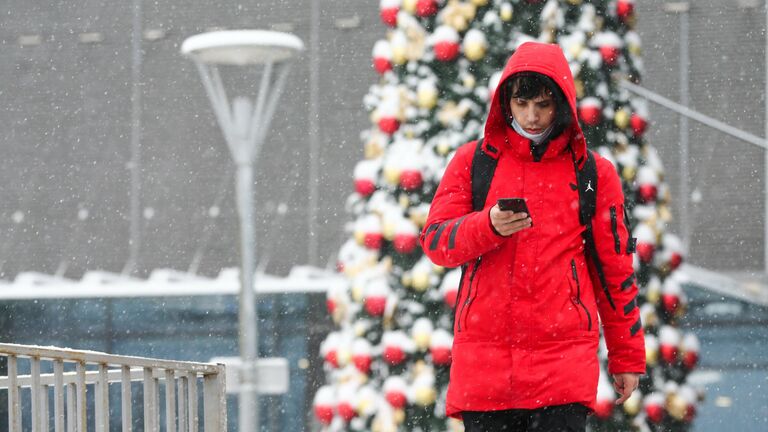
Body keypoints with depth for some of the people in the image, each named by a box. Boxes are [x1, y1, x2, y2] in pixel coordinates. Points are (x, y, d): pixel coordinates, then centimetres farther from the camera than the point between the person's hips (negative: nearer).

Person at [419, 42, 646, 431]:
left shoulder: (594, 174, 9)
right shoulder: (473, 162, 10)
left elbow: (615, 269, 12)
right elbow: (435, 241, 3)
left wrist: (627, 356, 13)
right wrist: (490, 226, -17)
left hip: (565, 353, -1)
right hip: (484, 355, 1)